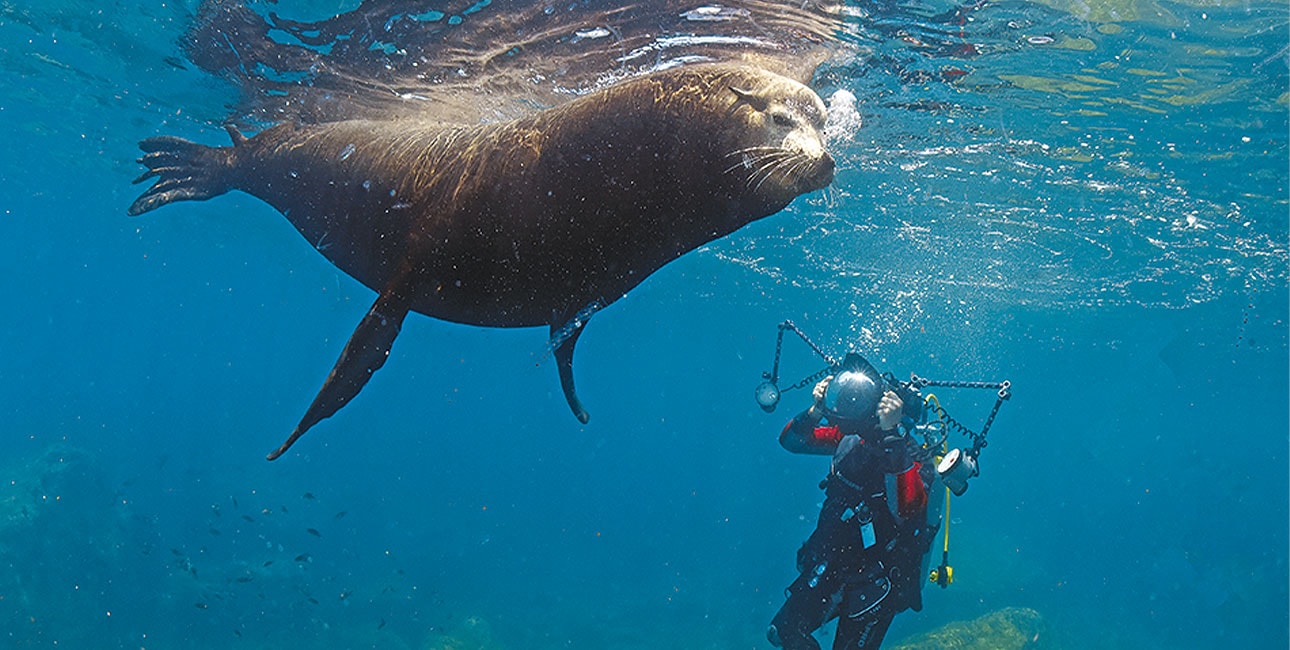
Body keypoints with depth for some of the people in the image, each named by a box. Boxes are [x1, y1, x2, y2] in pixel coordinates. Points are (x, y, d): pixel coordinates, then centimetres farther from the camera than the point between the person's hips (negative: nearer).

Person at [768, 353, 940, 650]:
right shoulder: (850, 437, -8)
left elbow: (909, 507, -44)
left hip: (877, 578, -5)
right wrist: (816, 411, -20)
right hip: (832, 560, 5)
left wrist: (890, 435, -46)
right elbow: (790, 441, -1)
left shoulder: (910, 455, -24)